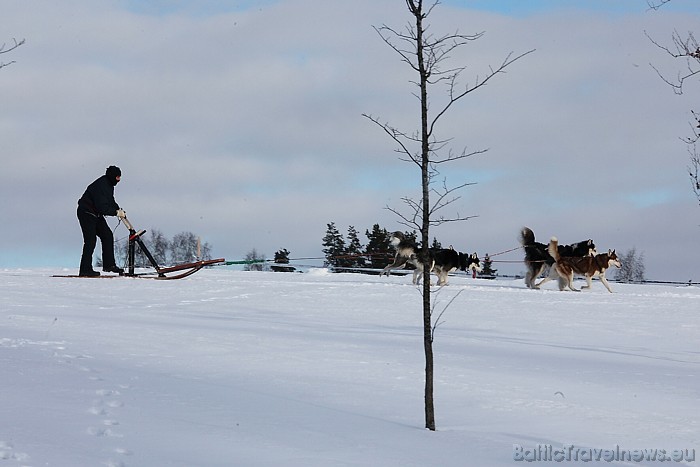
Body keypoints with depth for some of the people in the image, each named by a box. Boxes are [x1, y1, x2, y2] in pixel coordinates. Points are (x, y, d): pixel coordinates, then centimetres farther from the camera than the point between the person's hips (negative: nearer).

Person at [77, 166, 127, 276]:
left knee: (107, 235, 4)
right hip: (86, 213, -10)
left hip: (96, 214, 10)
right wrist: (116, 212, -26)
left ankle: (109, 264, 7)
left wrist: (118, 209, 0)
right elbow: (102, 207, -30)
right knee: (90, 240, -11)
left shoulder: (109, 184, 6)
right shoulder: (100, 186, -26)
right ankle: (85, 269, -9)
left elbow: (110, 201, 16)